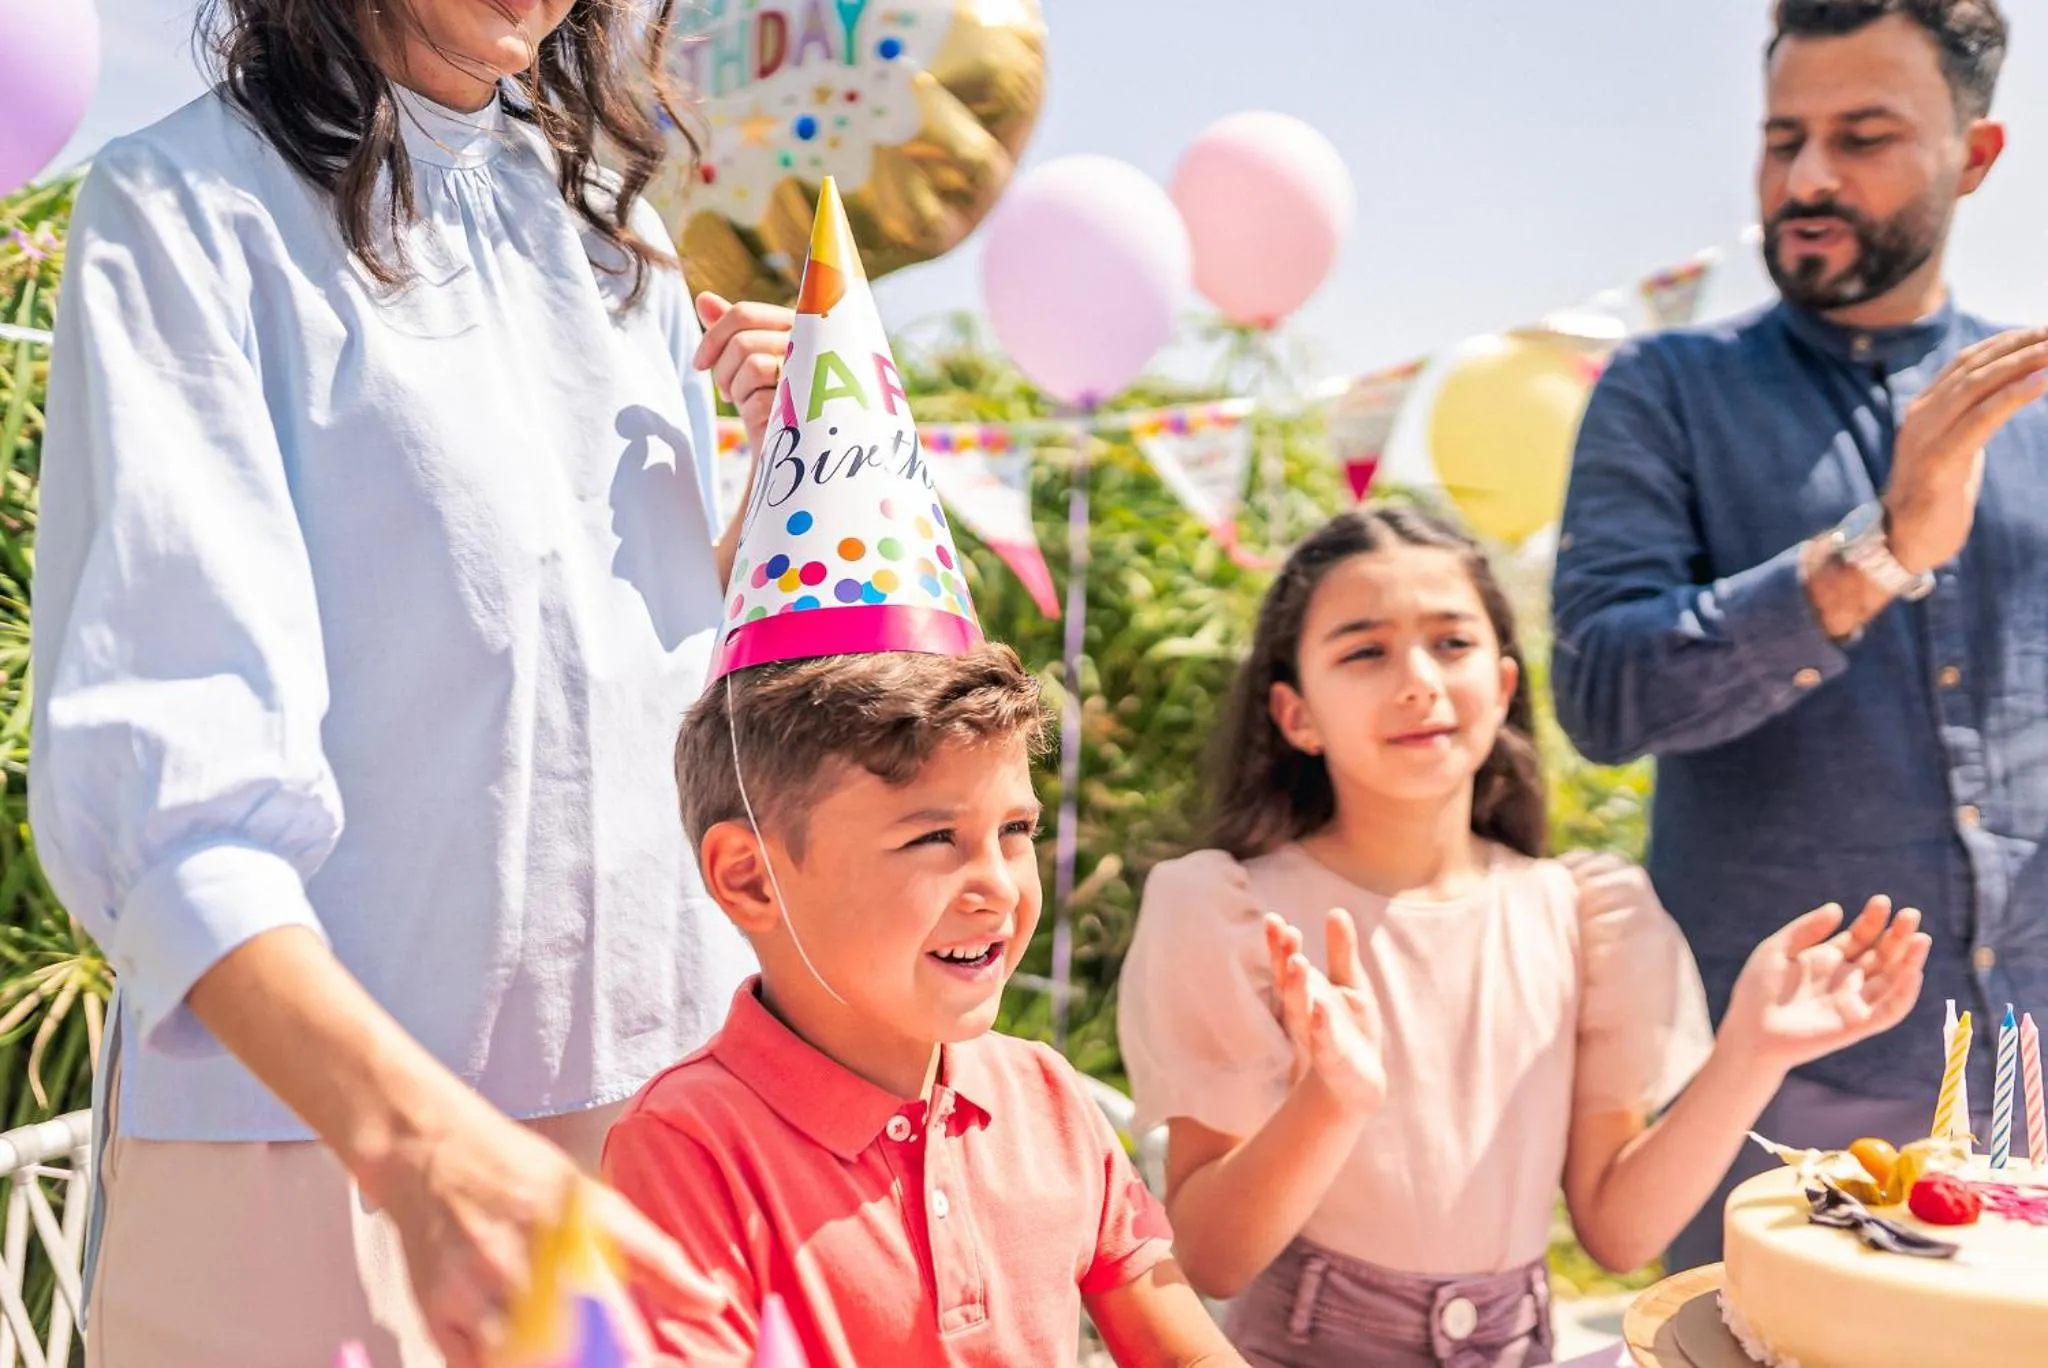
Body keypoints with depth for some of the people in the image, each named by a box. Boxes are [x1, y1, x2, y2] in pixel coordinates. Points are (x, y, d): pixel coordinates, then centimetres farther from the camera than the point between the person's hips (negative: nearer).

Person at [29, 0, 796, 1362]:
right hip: (318, 1104, -5)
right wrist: (419, 1137, -34)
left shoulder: (612, 225, 10)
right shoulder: (187, 207, -8)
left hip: (666, 1058, 6)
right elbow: (159, 759, -20)